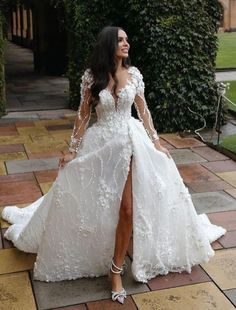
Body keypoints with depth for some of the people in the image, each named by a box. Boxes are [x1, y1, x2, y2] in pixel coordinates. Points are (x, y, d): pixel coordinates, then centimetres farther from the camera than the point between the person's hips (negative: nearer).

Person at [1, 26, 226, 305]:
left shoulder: (134, 74, -1)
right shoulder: (92, 76, -5)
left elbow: (143, 111, 7)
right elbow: (83, 114, -1)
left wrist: (156, 142, 7)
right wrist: (72, 150, -1)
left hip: (130, 142, 1)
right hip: (101, 143, 0)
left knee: (128, 208, -3)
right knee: (89, 203, 6)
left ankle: (116, 269, 12)